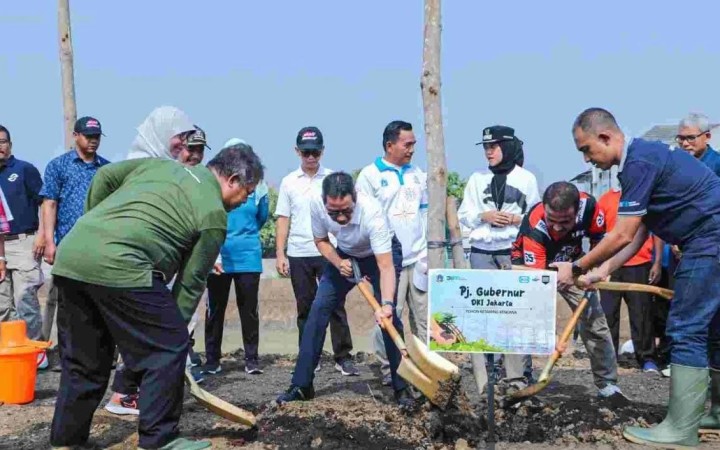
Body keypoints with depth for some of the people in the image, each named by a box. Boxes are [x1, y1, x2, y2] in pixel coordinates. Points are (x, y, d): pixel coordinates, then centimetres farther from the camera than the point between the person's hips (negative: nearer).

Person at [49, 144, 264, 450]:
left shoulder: (162, 164, 23)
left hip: (70, 254, 8)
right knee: (167, 348, 5)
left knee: (83, 359, 19)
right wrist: (176, 325, 16)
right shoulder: (214, 213, 5)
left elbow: (105, 176, 22)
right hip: (118, 266, -8)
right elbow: (191, 281, 7)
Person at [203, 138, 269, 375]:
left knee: (249, 308, 5)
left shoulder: (257, 187, 0)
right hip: (219, 258, -1)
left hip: (248, 256, 1)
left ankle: (252, 358, 15)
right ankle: (212, 359, 18)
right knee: (215, 309, 7)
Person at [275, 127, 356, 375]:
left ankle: (343, 357, 4)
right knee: (305, 308, 9)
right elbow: (283, 220, 6)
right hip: (299, 255, 2)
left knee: (336, 305, -2)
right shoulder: (289, 182, 6)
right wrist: (280, 254, 1)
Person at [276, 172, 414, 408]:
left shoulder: (372, 212, -41)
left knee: (388, 317, -18)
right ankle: (301, 385, 2)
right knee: (319, 309, -5)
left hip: (383, 254, -4)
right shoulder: (316, 205, -28)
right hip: (344, 255, 4)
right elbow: (321, 240, -7)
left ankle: (402, 388, -5)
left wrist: (387, 304, -56)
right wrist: (338, 263, -25)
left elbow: (386, 266, -43)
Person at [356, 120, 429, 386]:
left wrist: (429, 253, 13)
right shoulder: (370, 175, -2)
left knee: (424, 316, 7)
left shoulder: (417, 174, 14)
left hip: (419, 259, 5)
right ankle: (388, 369, 9)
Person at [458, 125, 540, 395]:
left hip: (515, 253, -2)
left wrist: (517, 219, -11)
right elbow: (463, 215, 10)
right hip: (482, 253, 2)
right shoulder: (477, 179, 11)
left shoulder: (526, 179, 5)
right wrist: (483, 216, -7)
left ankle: (518, 375, 3)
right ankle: (482, 377, 5)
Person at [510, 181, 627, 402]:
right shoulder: (534, 228, -42)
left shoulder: (589, 206, -32)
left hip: (571, 263, 3)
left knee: (594, 319, 1)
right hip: (530, 265, -3)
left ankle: (607, 385, 11)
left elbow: (601, 239, -8)